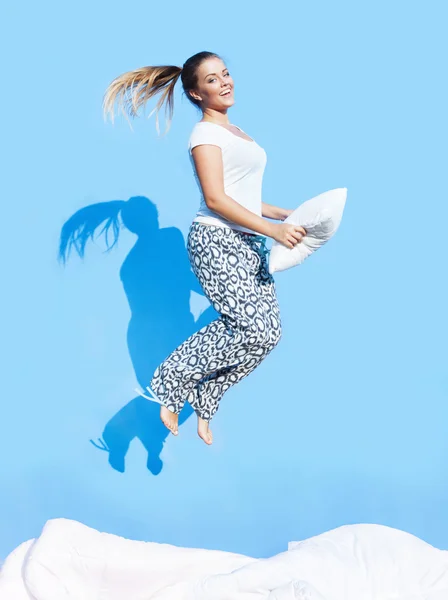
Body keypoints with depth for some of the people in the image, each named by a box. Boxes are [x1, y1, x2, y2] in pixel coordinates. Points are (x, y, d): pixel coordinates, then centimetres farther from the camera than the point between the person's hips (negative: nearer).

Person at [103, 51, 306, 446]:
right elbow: (215, 198, -16)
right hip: (217, 241, -9)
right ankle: (173, 383, -3)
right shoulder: (206, 133, -5)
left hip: (249, 243, 9)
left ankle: (204, 402, 12)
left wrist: (287, 216, 14)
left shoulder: (236, 133, 22)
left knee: (267, 331, -1)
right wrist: (271, 229, -20)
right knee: (256, 330, -18)